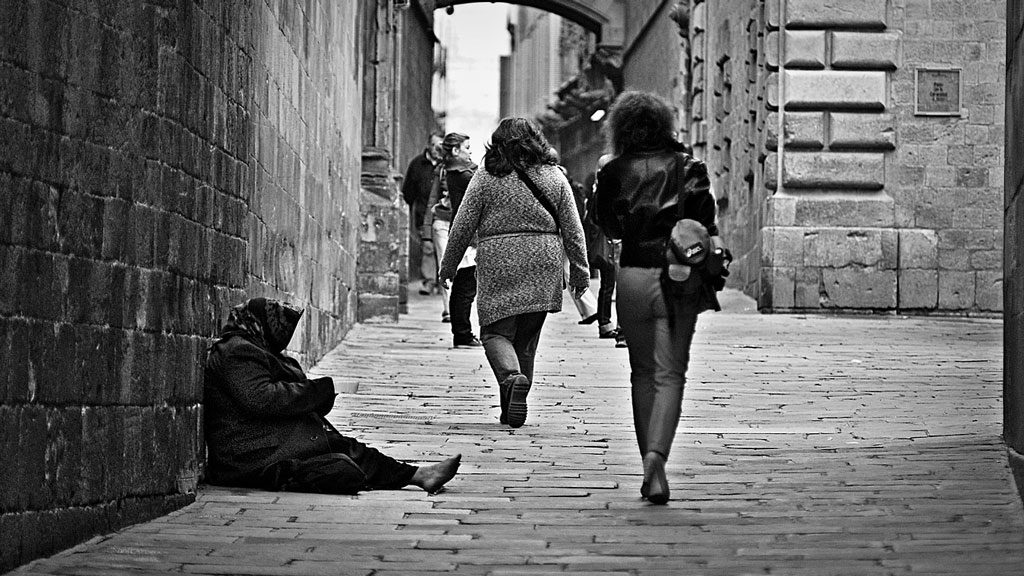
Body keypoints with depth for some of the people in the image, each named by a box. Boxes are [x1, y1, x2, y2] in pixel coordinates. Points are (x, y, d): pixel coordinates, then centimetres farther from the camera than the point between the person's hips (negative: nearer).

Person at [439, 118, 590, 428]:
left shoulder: (486, 178, -1)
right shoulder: (554, 177, 6)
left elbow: (462, 228, 1)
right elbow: (572, 230, 7)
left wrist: (447, 267, 13)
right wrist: (580, 270, 15)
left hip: (498, 264, -3)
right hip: (543, 264, 3)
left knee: (496, 332, 3)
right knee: (527, 338, 12)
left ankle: (511, 377, -26)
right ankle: (512, 408, 16)